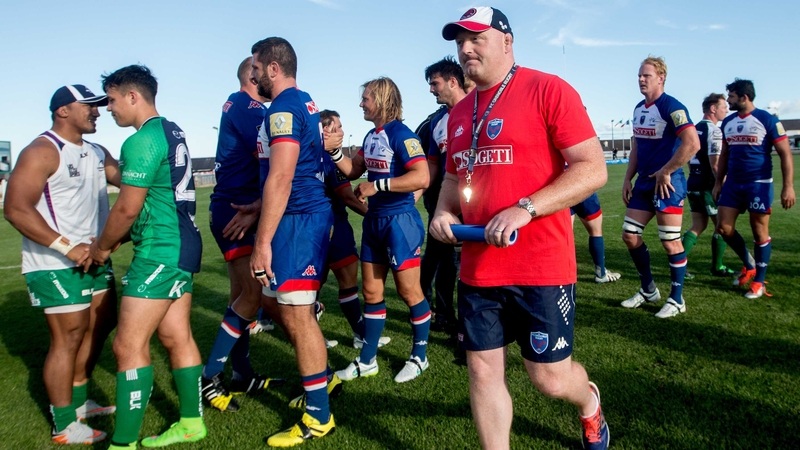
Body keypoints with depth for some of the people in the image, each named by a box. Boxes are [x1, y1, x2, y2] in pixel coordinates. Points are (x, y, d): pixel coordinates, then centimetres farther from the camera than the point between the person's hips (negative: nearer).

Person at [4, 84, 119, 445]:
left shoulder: (97, 153, 12)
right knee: (68, 338, -2)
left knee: (101, 324, 16)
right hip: (56, 265, -9)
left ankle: (77, 401, 33)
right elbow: (16, 209, -20)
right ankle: (64, 426, 13)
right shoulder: (41, 153, -13)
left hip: (93, 257, 9)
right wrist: (67, 247, -24)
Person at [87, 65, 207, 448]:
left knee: (129, 346, -5)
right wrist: (116, 240, 18)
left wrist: (102, 247, 1)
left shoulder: (142, 141, -15)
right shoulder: (172, 132, 14)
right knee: (176, 337, 15)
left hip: (161, 251, -10)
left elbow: (127, 208, -16)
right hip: (181, 244, 10)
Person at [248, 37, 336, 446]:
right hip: (309, 212, 10)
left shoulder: (283, 108, -13)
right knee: (281, 304, 19)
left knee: (296, 315, -4)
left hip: (298, 219, -10)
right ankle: (320, 379, 31)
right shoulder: (305, 104, 18)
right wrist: (256, 211, 24)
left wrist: (262, 240, -21)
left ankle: (319, 417, 6)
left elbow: (281, 178, -22)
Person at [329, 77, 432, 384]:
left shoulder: (400, 134, -15)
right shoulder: (371, 136, 11)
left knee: (409, 292, 5)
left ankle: (419, 357, 23)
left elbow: (421, 177, -26)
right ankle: (367, 361, 24)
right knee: (371, 292, 13)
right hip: (374, 220, 9)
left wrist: (376, 186, -22)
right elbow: (353, 171, 16)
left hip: (400, 221, -8)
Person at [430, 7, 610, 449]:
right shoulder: (459, 112, 12)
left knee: (551, 378, 6)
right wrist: (443, 211, 3)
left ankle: (590, 405, 42)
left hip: (541, 266, -5)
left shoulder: (547, 89, -8)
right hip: (477, 268, 6)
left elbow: (593, 169, -13)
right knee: (483, 372, 9)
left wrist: (524, 209, -22)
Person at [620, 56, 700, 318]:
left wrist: (665, 172, -17)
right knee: (629, 235, 9)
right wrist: (628, 178, 12)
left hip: (667, 184, -8)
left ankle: (677, 300, 15)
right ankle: (648, 290, 26)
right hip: (643, 183, 8)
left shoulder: (671, 106, -14)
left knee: (670, 242, -1)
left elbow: (693, 143, -23)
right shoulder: (639, 109, 12)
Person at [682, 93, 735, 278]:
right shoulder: (714, 131, -14)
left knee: (698, 226, 12)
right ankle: (717, 267, 15)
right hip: (708, 186, -8)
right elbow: (715, 164, -20)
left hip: (693, 184, 8)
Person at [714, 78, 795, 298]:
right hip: (733, 185, 6)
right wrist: (718, 182, 14)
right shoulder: (728, 123, 9)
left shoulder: (767, 120, -8)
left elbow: (785, 154, -9)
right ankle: (749, 265, 26)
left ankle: (759, 282, 14)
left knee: (760, 233, 1)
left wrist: (788, 186, -15)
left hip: (759, 185, -6)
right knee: (724, 228, 3)